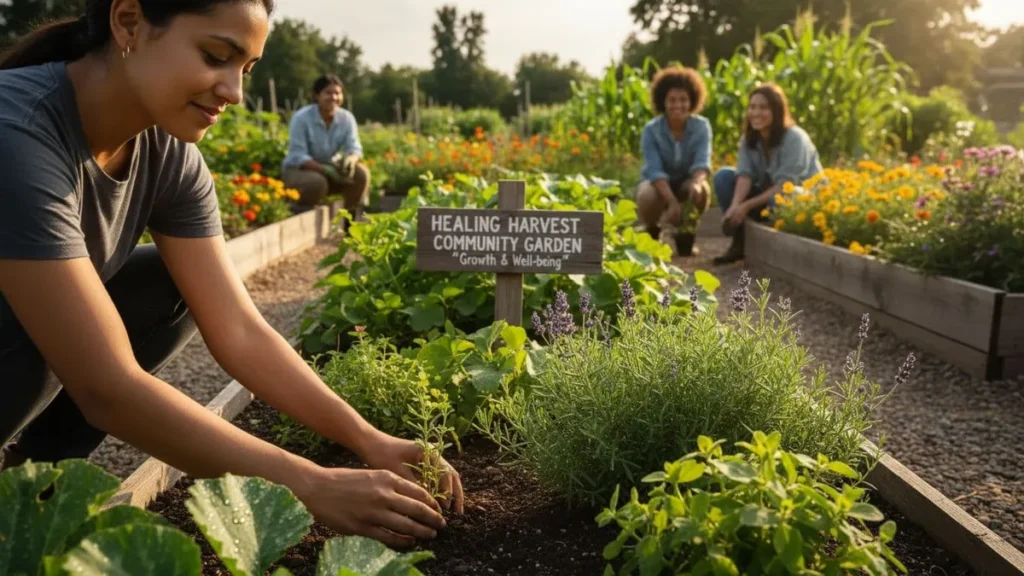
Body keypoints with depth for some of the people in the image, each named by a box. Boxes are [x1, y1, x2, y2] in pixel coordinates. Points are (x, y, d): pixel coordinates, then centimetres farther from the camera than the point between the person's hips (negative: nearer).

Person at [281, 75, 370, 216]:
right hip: (298, 170, -4)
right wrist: (325, 169, -38)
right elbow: (298, 156, -23)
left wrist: (350, 159, -37)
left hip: (330, 169, 5)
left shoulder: (347, 118, -5)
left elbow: (354, 147, -10)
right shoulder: (301, 118, -18)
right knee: (317, 182, -38)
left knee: (361, 173, -20)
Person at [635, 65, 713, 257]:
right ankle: (653, 232, -2)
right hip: (658, 184, -1)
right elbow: (655, 170, -29)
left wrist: (696, 182, -50)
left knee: (701, 190, -34)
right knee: (647, 197, -36)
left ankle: (684, 234, -8)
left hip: (686, 183, 1)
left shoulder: (701, 126, -14)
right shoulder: (651, 130, -19)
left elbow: (702, 162, -25)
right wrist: (672, 202, -45)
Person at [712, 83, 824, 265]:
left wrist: (746, 206, -29)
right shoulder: (748, 138, -1)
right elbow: (745, 174, -15)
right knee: (724, 176, -10)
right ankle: (740, 242, -10)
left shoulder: (795, 138, -20)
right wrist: (735, 205, -34)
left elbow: (786, 186, -25)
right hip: (768, 196, 6)